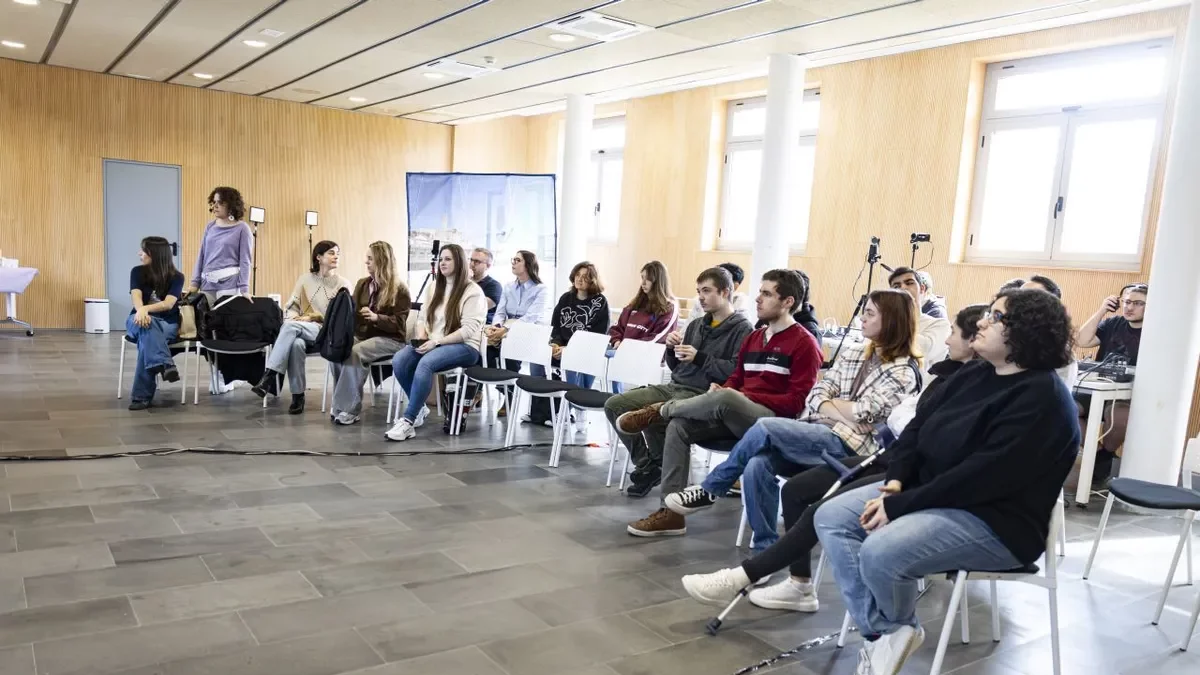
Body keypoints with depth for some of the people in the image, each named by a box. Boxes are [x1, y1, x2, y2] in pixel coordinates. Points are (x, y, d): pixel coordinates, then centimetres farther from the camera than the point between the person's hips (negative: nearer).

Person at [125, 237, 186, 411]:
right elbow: (136, 297, -14)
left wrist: (146, 309, -34)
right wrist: (141, 311, -37)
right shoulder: (137, 272, 3)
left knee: (147, 338, -36)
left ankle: (141, 395, -39)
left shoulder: (176, 277, -2)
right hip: (140, 319, 1)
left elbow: (168, 304, -16)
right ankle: (166, 365, -58)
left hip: (167, 323, -1)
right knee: (147, 326, -38)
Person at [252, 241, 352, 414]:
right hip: (301, 330, 2)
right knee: (296, 343, -37)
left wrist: (312, 317, -14)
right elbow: (290, 307, 12)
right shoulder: (304, 279, 15)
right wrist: (294, 317, -13)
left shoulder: (343, 283, 6)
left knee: (291, 326, -34)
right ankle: (297, 396, -29)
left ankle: (268, 377, -36)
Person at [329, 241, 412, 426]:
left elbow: (398, 324, -11)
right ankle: (340, 403, -19)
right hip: (361, 334, 6)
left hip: (389, 339, -6)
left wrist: (376, 317, -26)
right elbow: (352, 312, 18)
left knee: (355, 353, -33)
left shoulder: (400, 289, -5)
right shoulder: (362, 284, 14)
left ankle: (349, 408, -28)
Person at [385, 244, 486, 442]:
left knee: (426, 363, -35)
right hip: (433, 344, 6)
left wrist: (437, 341, -20)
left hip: (464, 346, -6)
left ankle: (408, 420, -28)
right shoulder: (435, 287, 17)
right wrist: (422, 339, -6)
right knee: (399, 360, -22)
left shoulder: (473, 291, -5)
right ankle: (420, 408, -3)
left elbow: (468, 330, -14)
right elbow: (422, 317, 15)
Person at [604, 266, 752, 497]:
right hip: (674, 387, 8)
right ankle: (646, 464, 6)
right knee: (614, 405, -4)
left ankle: (658, 467, -2)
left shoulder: (741, 328, -4)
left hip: (703, 394, -8)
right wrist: (671, 349, 3)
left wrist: (699, 358, -18)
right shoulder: (696, 324, 21)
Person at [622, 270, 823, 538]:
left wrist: (747, 397, -17)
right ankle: (671, 512, -16)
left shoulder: (805, 343, -4)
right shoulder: (753, 338, 20)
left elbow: (797, 402, -11)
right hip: (735, 415, 7)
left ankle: (660, 410, -10)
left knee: (726, 399, -37)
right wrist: (721, 390, -3)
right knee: (678, 426, -15)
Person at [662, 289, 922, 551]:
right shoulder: (852, 353, 18)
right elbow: (815, 397, 10)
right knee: (757, 465, -25)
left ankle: (709, 490, -9)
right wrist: (846, 411, -8)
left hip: (848, 445, -6)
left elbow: (862, 416, -12)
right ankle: (766, 548, -15)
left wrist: (829, 403, 5)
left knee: (765, 428, -26)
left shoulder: (904, 370, -3)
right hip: (814, 436, 6)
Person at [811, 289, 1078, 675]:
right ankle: (882, 633, -10)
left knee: (880, 553, -30)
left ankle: (897, 629, 4)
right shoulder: (974, 374, 9)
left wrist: (901, 506, -23)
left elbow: (982, 476, -26)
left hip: (995, 521, -9)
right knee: (831, 517, -5)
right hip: (931, 493, 9)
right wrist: (896, 481, -9)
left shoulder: (1041, 399, -18)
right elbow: (918, 426, 9)